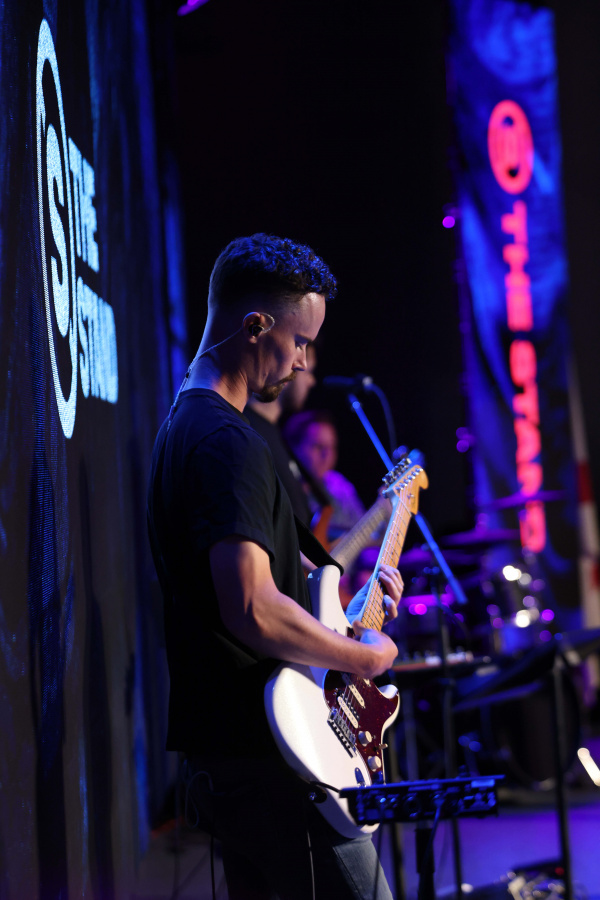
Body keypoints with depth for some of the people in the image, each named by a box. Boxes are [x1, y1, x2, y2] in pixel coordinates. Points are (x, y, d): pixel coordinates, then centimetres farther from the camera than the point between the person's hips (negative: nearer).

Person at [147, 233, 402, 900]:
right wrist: (363, 656, -13)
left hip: (216, 751, 11)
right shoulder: (228, 443, -18)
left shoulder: (180, 426, 16)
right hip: (270, 757, -11)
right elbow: (252, 612, -28)